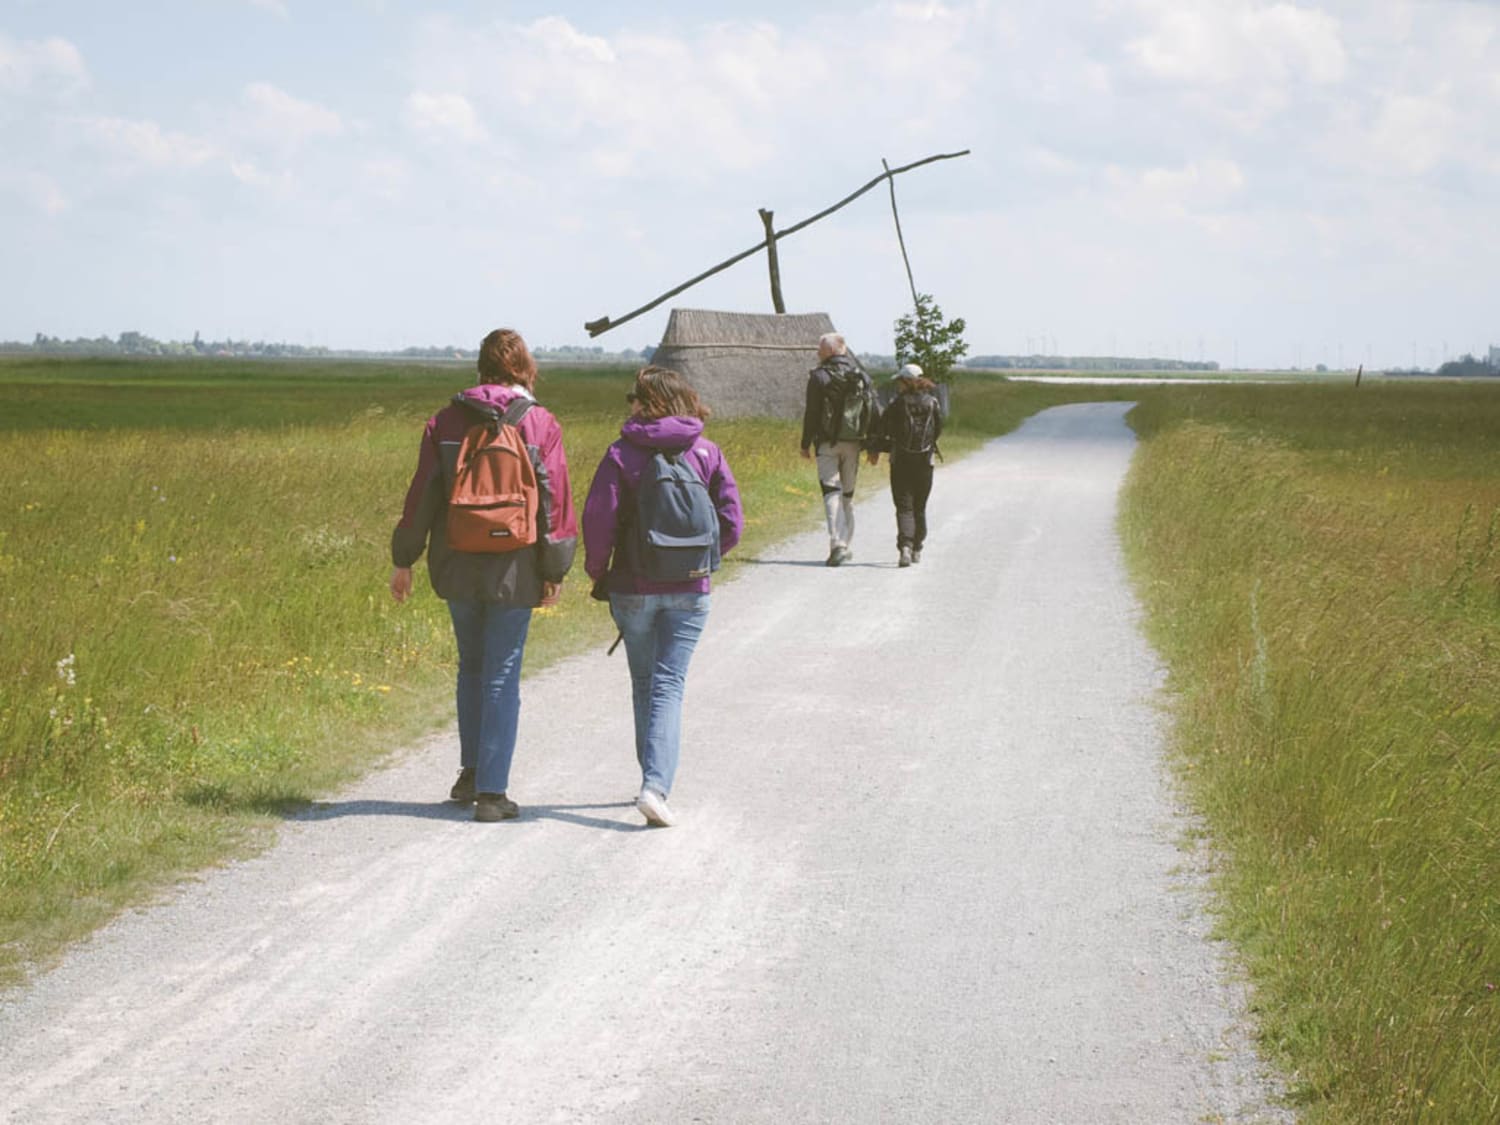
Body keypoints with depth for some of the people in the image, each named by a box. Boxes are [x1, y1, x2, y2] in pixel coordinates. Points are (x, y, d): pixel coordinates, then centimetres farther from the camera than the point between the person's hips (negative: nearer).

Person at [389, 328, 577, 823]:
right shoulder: (541, 425, -5)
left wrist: (404, 561, 8)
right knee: (502, 676, 3)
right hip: (514, 572, -2)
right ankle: (491, 791, 1)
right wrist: (554, 572, 2)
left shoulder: (445, 422, 0)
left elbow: (421, 494, 1)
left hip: (457, 566, 2)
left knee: (471, 666, 21)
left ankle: (471, 772, 24)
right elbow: (555, 501, -5)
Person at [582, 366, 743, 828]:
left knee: (644, 685, 16)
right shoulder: (707, 454, 0)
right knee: (668, 686, 0)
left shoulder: (622, 454, -7)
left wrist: (598, 572, 2)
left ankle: (654, 778, 25)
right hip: (689, 591, 1)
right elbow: (731, 525, -3)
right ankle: (656, 785, -17)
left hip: (632, 589, -1)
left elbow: (598, 519, -13)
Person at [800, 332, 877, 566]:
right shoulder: (861, 376, 7)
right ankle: (847, 546, 19)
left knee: (831, 492, -7)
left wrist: (806, 444, 0)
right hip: (853, 443, 4)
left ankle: (837, 543, -22)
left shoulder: (819, 377, -8)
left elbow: (811, 413, -8)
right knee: (848, 494, 14)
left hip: (828, 443, -4)